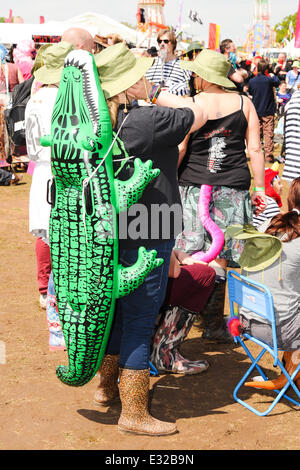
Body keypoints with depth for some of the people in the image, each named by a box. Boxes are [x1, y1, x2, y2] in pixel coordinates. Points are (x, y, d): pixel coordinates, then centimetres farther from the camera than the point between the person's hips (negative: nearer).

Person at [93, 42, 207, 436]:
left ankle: (107, 385, 41)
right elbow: (197, 115, -7)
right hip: (146, 239, -8)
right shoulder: (147, 121, -22)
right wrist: (154, 93, 0)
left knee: (116, 309, 23)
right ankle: (134, 414, 12)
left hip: (110, 234, 8)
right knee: (139, 321, 1)